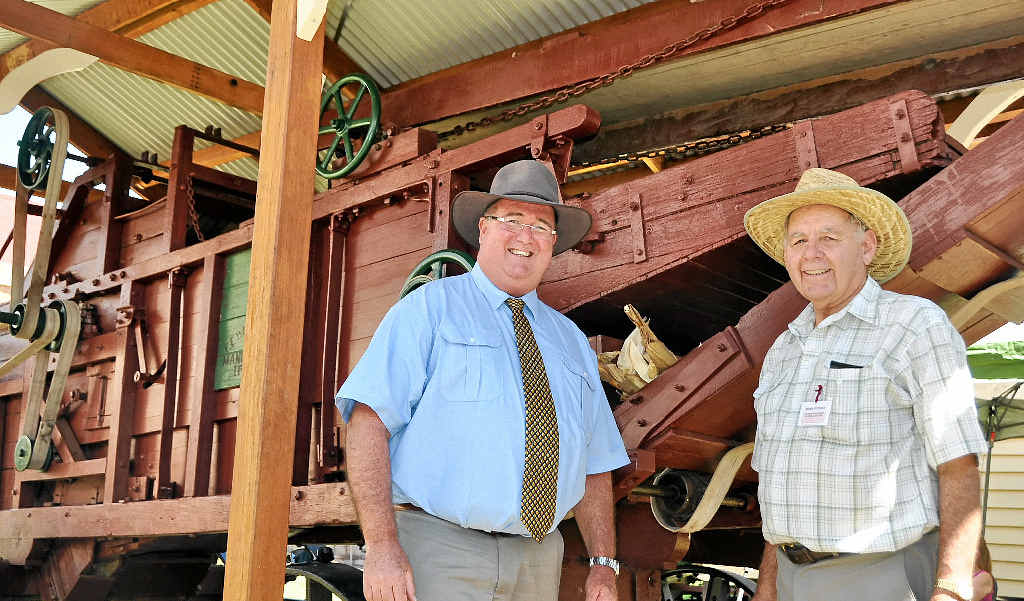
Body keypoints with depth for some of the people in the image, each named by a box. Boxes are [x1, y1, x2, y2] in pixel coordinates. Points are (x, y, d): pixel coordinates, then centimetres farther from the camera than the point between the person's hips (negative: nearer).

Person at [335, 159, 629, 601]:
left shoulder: (571, 341, 18)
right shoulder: (429, 308, 1)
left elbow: (594, 465, 18)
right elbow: (369, 420, -10)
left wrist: (604, 565, 7)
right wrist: (382, 546, -20)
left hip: (538, 562, 5)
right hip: (439, 552, -5)